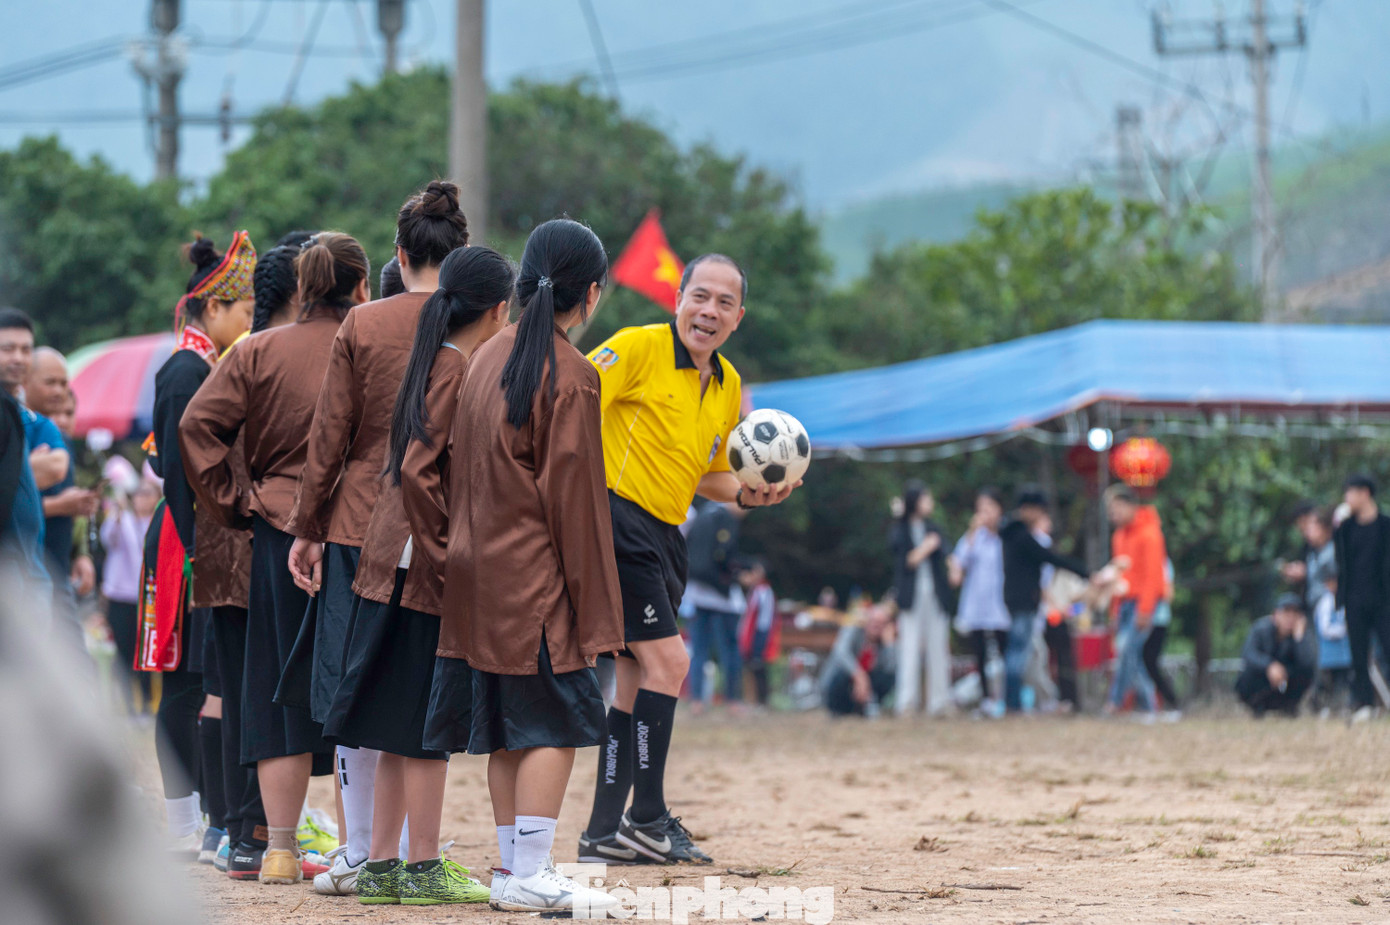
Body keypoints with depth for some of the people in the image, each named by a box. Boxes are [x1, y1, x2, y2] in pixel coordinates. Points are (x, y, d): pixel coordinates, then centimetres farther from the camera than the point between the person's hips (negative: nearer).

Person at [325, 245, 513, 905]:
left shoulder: (435, 362, 13)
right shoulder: (459, 371, -14)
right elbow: (417, 471, -22)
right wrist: (448, 551, -17)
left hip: (395, 563, 9)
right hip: (423, 570, -9)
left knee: (404, 730, 11)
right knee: (428, 725, -3)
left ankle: (380, 867, 14)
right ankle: (423, 868, 2)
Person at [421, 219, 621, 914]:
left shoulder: (486, 358, 10)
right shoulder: (570, 379, -13)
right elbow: (573, 497, -13)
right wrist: (589, 605, -10)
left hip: (479, 572, 8)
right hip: (536, 579, -8)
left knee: (507, 727, 11)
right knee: (557, 721, -5)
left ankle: (512, 867, 14)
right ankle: (530, 875, -9)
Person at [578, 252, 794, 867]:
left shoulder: (729, 386, 14)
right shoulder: (639, 348, -10)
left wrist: (746, 495, 5)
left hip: (664, 534, 9)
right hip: (616, 518, -9)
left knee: (638, 683, 10)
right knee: (668, 660, -14)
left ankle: (604, 832, 15)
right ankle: (648, 817, -9)